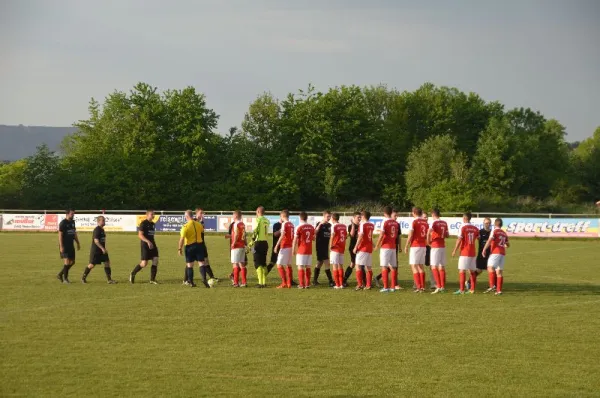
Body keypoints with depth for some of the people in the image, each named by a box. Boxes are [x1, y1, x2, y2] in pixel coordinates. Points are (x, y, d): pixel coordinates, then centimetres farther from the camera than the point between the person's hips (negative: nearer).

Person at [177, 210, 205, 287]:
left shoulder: (185, 226, -14)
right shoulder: (199, 224, 1)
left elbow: (182, 238, -17)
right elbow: (202, 230, 24)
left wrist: (180, 248, -11)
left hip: (190, 246, -3)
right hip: (199, 245, 3)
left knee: (190, 265, 8)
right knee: (201, 263, 2)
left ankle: (191, 282, 11)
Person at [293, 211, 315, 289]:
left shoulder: (299, 227, -10)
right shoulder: (311, 227, 5)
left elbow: (295, 240, -10)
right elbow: (313, 238, 15)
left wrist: (294, 250, -1)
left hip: (301, 250, -5)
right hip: (309, 250, 5)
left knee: (300, 267, -2)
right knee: (308, 267, 10)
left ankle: (301, 284, -4)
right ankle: (307, 284, 11)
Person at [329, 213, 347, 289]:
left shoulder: (334, 226, -9)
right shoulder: (343, 226, 9)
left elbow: (332, 236, -17)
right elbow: (346, 236, 12)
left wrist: (330, 246, -9)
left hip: (335, 248, -6)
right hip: (342, 248, 6)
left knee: (335, 266, -2)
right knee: (340, 265, 13)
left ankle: (337, 284, -5)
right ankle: (341, 284, 11)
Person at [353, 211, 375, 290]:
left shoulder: (362, 224, -10)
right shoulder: (372, 225, 11)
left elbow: (361, 236, -15)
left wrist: (356, 247, -12)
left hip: (362, 248, -7)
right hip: (369, 248, 7)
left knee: (358, 266, -3)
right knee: (368, 267, 7)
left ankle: (360, 284, -11)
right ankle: (368, 285, 5)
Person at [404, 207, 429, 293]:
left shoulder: (414, 222, -10)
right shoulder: (426, 223, 8)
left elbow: (410, 235, -11)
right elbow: (427, 236, 12)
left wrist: (406, 246, -3)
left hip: (415, 246, -6)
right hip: (423, 246, 6)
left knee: (414, 266, -3)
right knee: (421, 266, 13)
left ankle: (418, 287, -12)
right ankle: (423, 287, 11)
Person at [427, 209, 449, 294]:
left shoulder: (434, 222, -10)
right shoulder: (444, 223, 8)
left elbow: (429, 232, -26)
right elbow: (447, 235, 15)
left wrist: (428, 241, -12)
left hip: (435, 246, -6)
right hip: (443, 246, 6)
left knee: (434, 267, -6)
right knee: (442, 267, 11)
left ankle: (438, 286, -16)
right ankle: (443, 287, 13)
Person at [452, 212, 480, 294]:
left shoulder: (463, 228, -9)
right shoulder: (475, 229, 7)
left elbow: (459, 240, -11)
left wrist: (455, 250, -5)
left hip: (464, 253, -6)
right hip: (473, 253, 6)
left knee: (462, 271, -6)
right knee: (472, 271, 10)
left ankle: (461, 289, -11)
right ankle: (472, 289, 11)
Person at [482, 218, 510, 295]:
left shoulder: (495, 231, -1)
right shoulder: (504, 233, 20)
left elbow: (489, 240, -14)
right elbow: (508, 245, 29)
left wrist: (484, 249, -11)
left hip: (496, 252, -7)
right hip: (503, 253, 7)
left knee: (490, 267, -13)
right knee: (499, 271, 5)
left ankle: (492, 285, -29)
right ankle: (499, 290, 1)